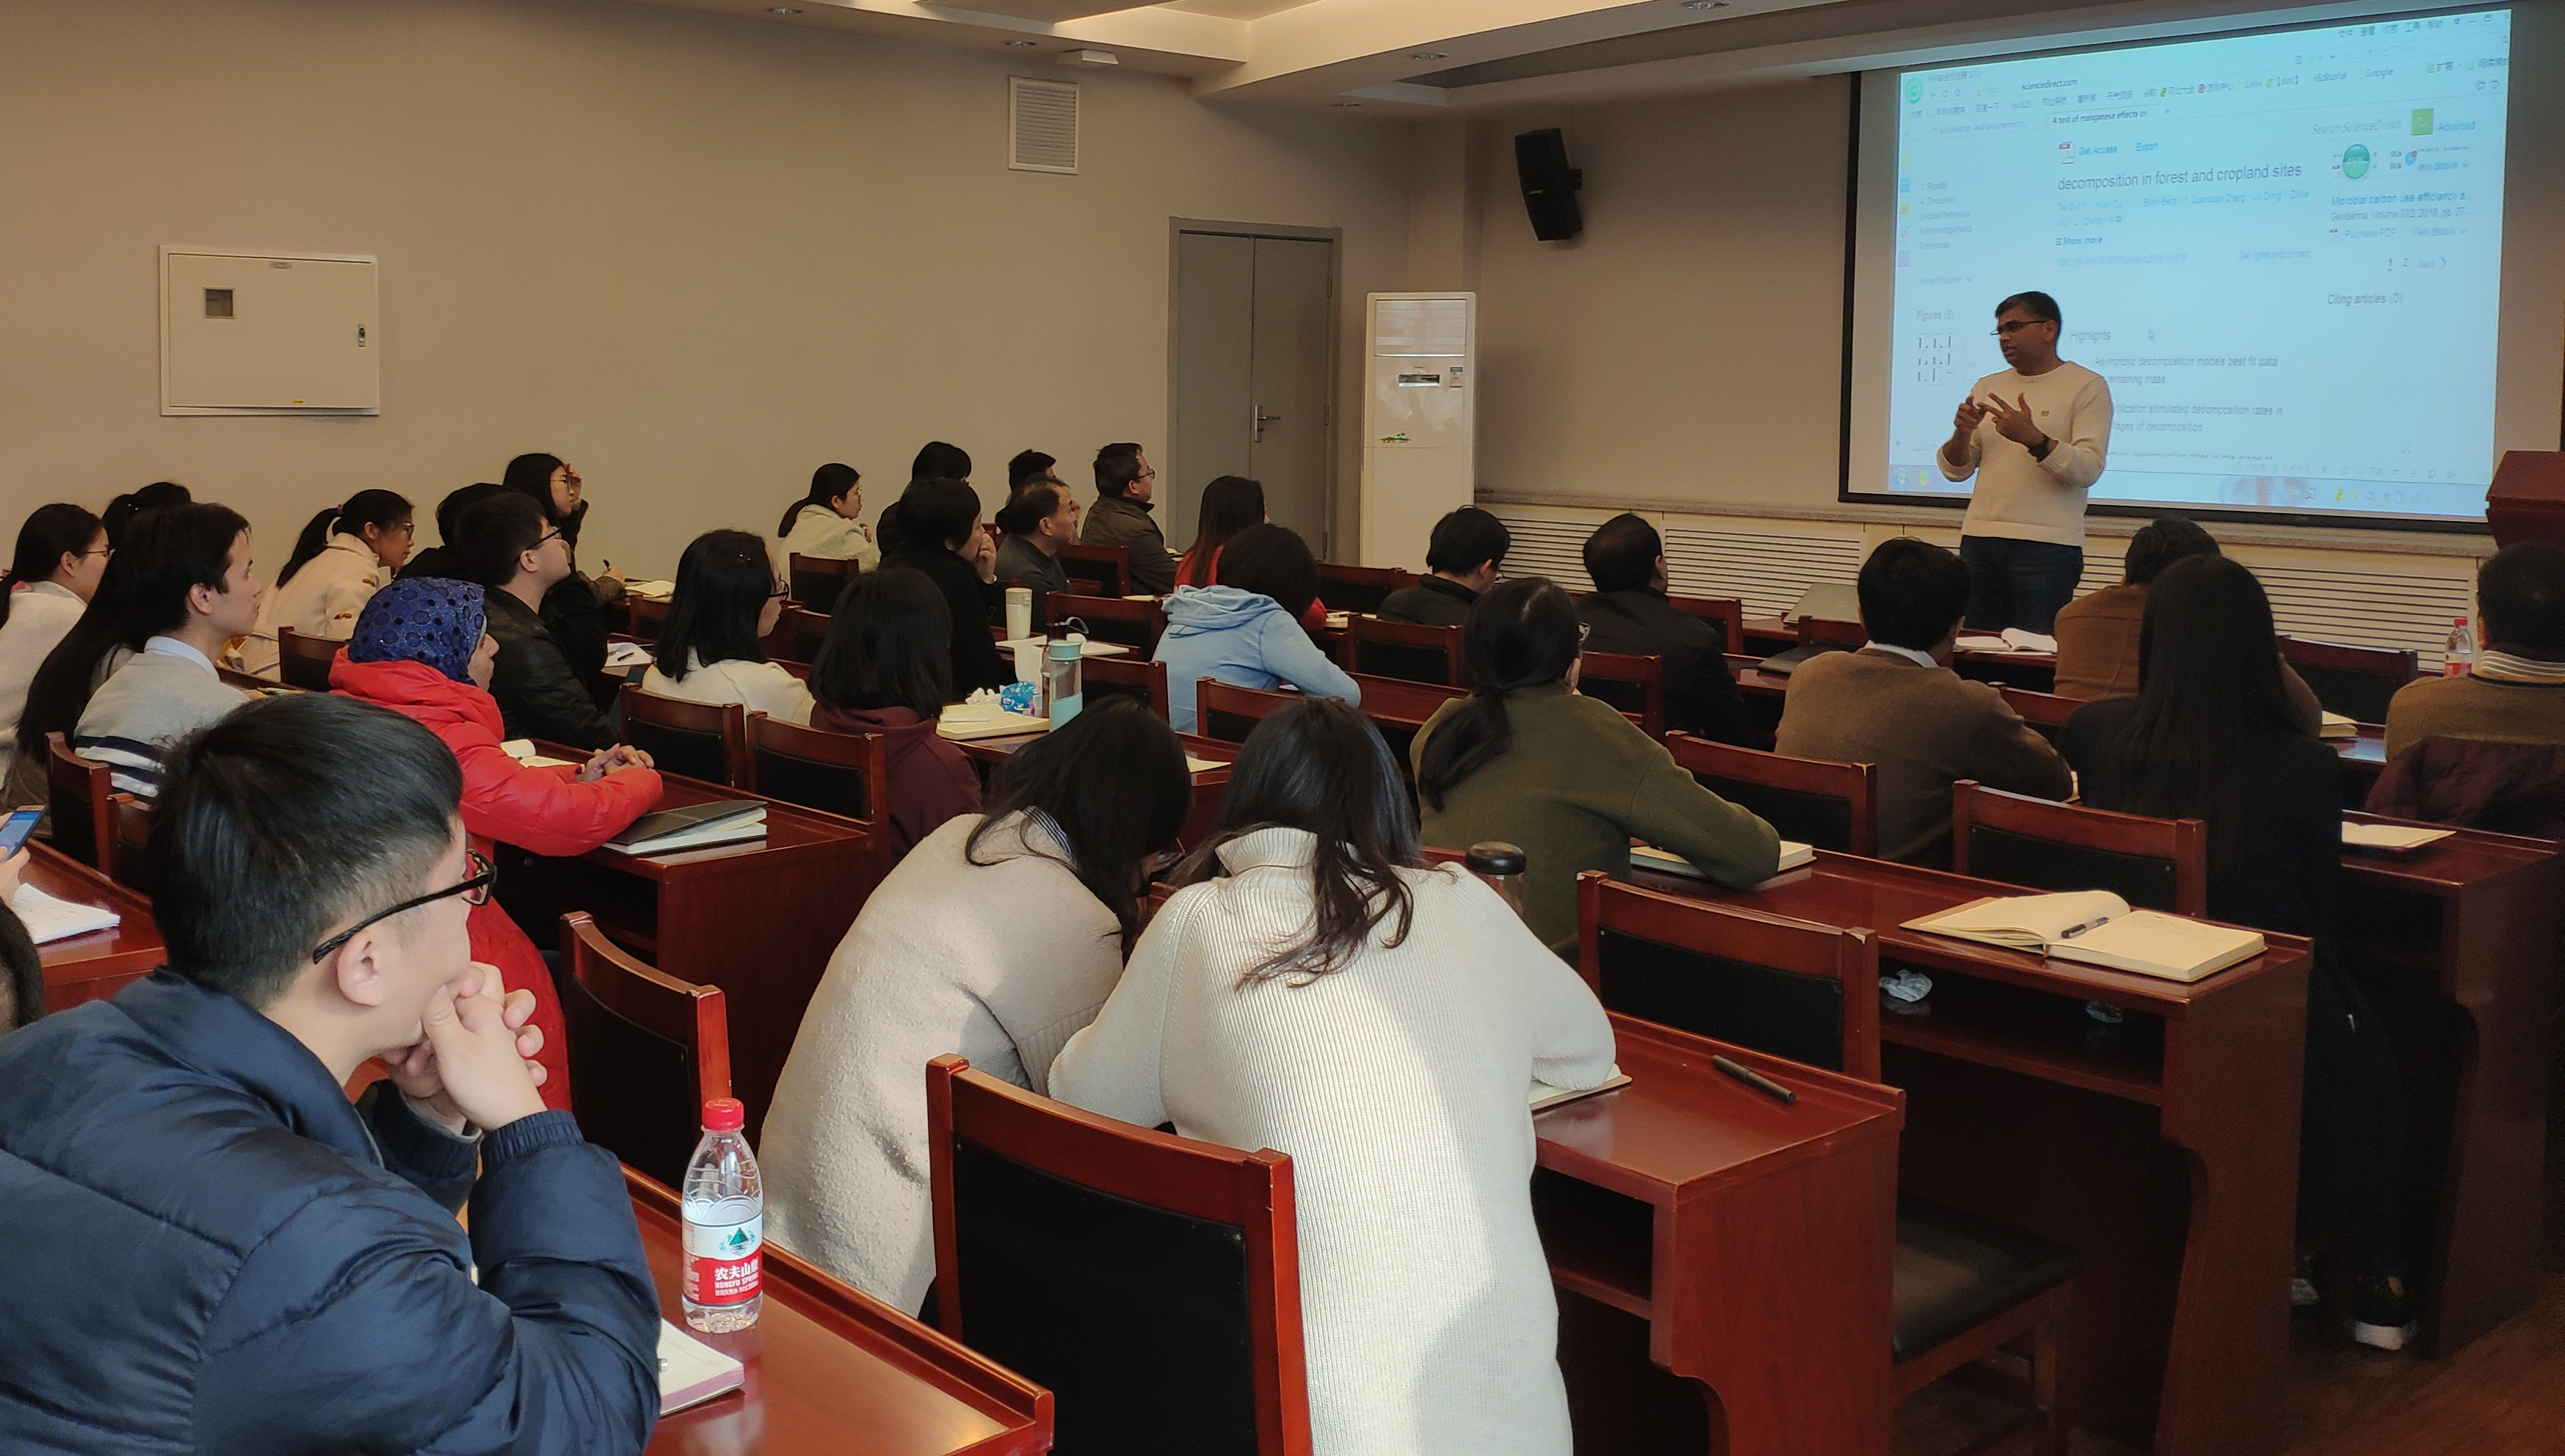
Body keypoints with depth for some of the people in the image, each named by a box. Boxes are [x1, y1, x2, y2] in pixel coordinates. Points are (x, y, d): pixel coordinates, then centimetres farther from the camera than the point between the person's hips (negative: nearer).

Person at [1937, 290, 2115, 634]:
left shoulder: (2086, 386, 1)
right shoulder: (1987, 387, 16)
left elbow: (2088, 470, -10)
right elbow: (1955, 470, 13)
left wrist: (2034, 439, -24)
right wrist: (1962, 434, -7)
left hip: (2047, 544, -5)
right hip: (1979, 539, 5)